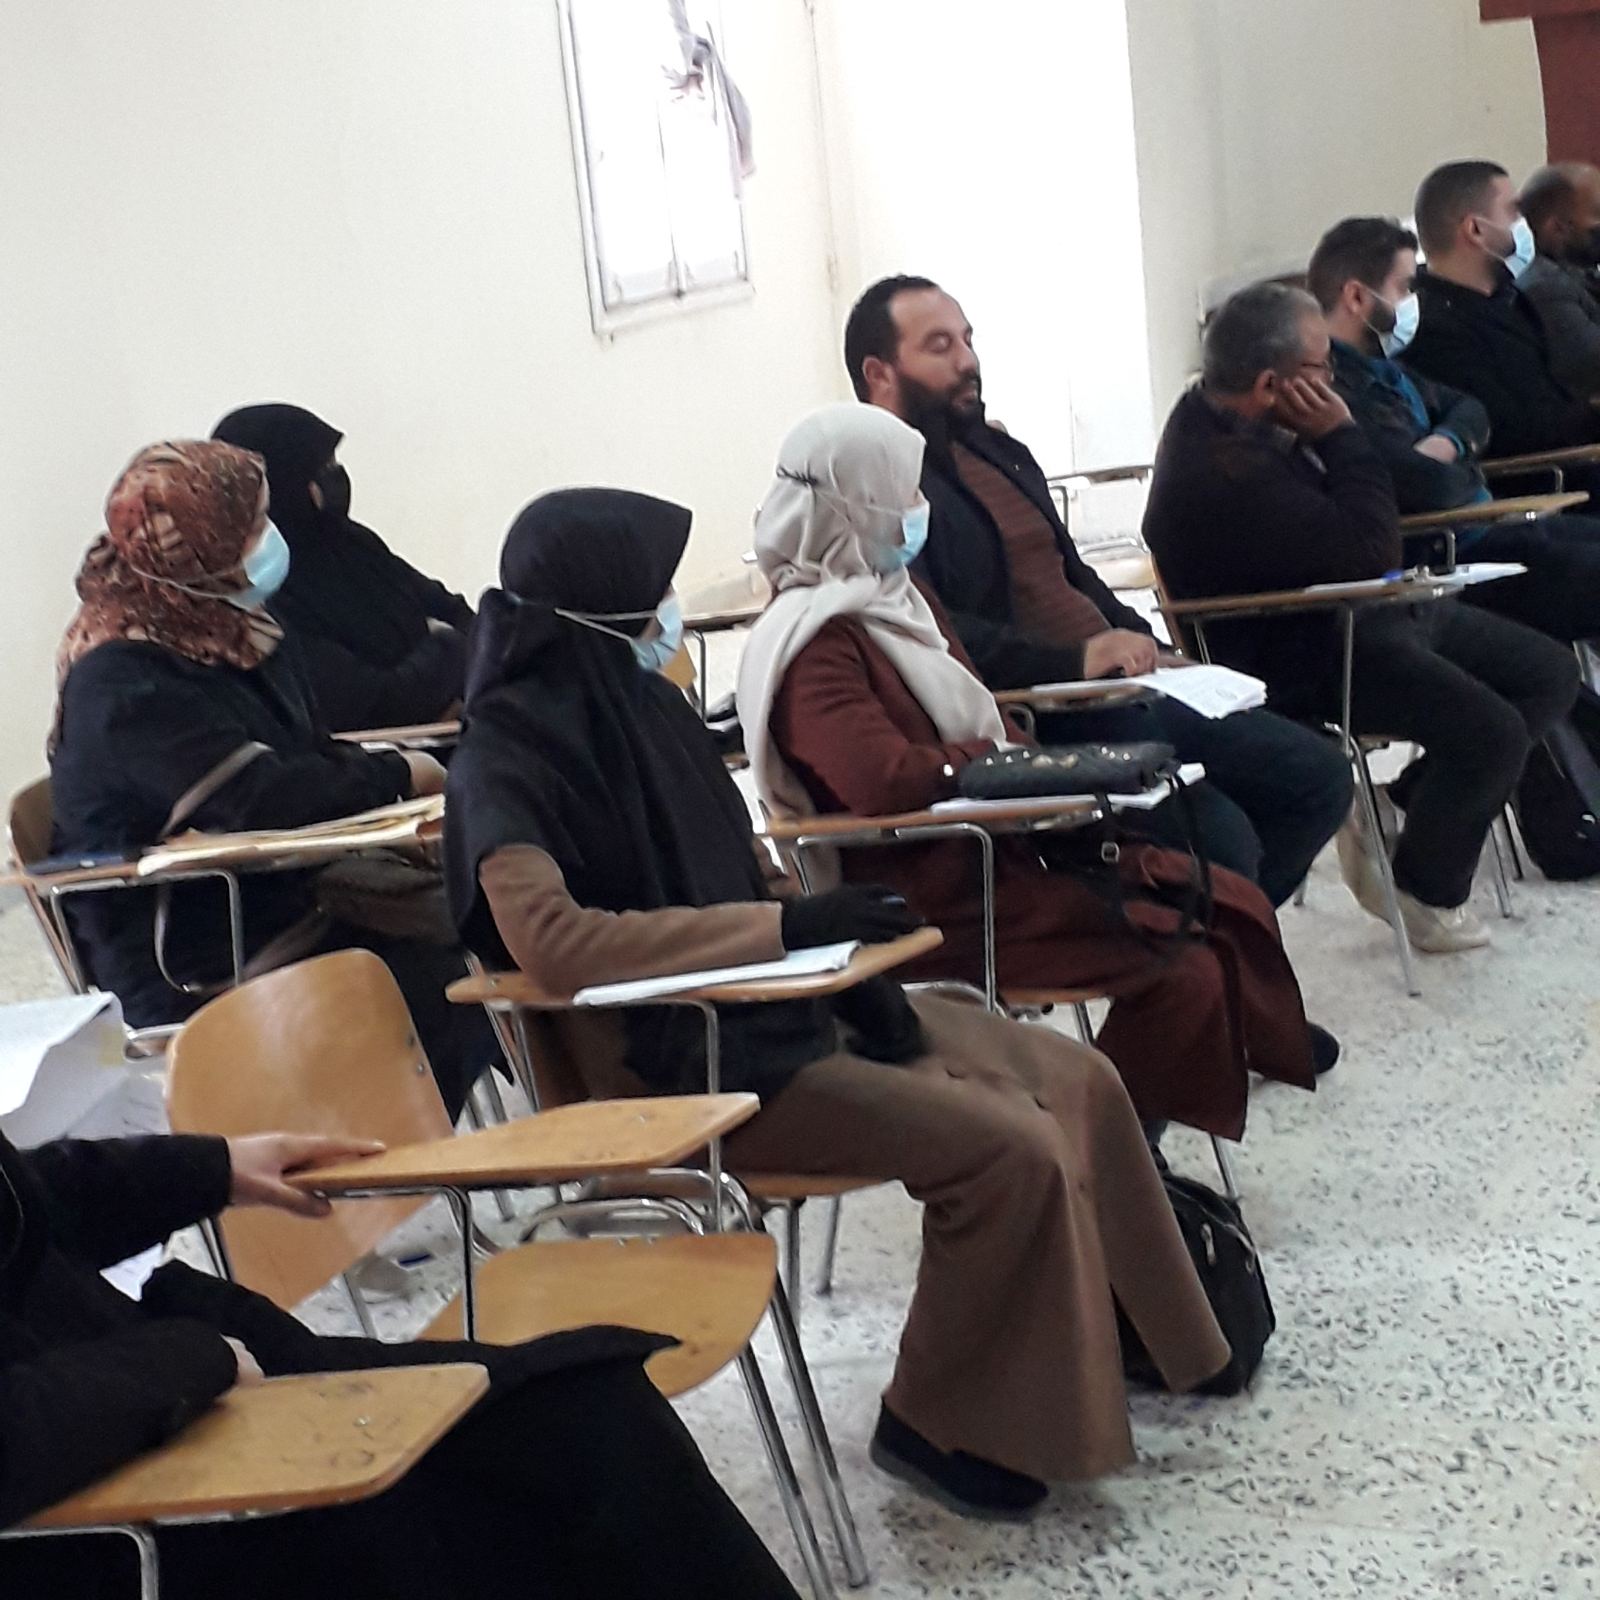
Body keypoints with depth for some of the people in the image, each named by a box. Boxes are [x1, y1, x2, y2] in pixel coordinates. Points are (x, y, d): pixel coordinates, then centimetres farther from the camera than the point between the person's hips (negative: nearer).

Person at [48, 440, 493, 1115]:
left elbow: (313, 755, 14)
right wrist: (396, 777, -14)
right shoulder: (124, 683, -18)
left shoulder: (230, 629, 10)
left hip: (289, 912, 9)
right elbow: (260, 799, -27)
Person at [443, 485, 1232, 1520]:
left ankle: (1127, 1338, 20)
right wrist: (789, 924, -29)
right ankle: (935, 1423, -2)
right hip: (681, 1062, -8)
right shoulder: (509, 759, -16)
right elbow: (547, 938, -32)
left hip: (772, 1003, 9)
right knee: (1010, 1149, -21)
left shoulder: (636, 707, 9)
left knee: (1077, 1084, 1)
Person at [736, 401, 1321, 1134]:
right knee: (1183, 974, -20)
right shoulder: (813, 644, -15)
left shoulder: (894, 597, 15)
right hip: (936, 898, -10)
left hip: (996, 848, 10)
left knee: (1236, 906, 3)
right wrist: (1012, 765, -17)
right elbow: (884, 780, -29)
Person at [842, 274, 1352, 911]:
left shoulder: (999, 452, 23)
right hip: (1028, 729, -10)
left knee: (1316, 775, 3)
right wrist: (1073, 661, -29)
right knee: (1219, 835, -26)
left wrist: (1145, 652, 12)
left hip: (1115, 694, 10)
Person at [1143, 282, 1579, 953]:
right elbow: (1371, 552, -26)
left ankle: (1414, 809, 15)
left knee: (1550, 673, 8)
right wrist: (1340, 436, -18)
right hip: (1310, 658, -11)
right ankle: (1426, 894, 0)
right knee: (1491, 732, -25)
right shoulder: (1221, 476, -28)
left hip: (1368, 610, 11)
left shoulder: (1217, 413, 6)